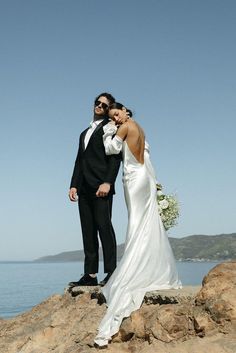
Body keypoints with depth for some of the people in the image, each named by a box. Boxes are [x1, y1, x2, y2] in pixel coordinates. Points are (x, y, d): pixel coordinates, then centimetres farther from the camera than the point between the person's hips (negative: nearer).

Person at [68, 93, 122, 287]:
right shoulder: (85, 133, 27)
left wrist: (107, 183, -19)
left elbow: (115, 157, -8)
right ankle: (90, 275, 5)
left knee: (104, 226, -12)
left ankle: (111, 272, -11)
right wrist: (74, 185, 11)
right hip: (84, 189, 7)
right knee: (88, 231, 4)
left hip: (101, 186, -7)